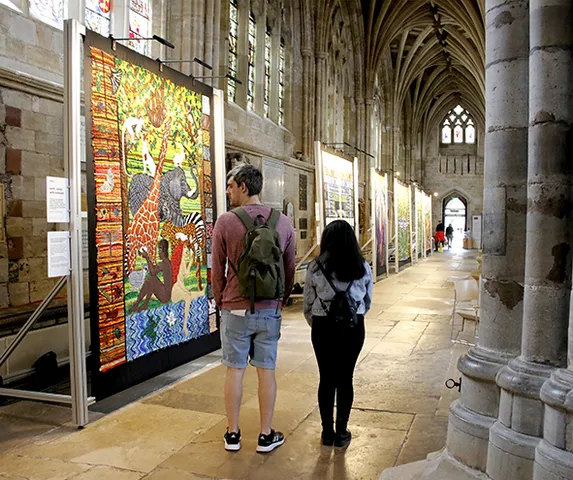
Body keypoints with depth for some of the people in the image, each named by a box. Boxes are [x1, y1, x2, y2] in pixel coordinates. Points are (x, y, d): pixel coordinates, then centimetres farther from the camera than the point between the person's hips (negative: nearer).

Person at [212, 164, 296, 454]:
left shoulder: (225, 222, -9)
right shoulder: (283, 223, -1)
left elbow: (217, 270, -2)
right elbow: (290, 269, 7)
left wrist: (220, 300, 13)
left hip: (235, 309, -2)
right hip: (270, 310, 2)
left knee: (234, 370, 9)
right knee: (266, 371, 10)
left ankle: (233, 435, 22)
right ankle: (266, 436, 21)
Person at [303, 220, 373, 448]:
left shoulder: (315, 268, -7)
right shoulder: (363, 268, -2)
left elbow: (308, 305, -2)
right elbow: (367, 302, 8)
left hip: (324, 327, -1)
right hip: (353, 328, 1)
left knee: (326, 378, 11)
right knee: (345, 378, 11)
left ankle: (328, 432, 21)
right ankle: (342, 432, 20)